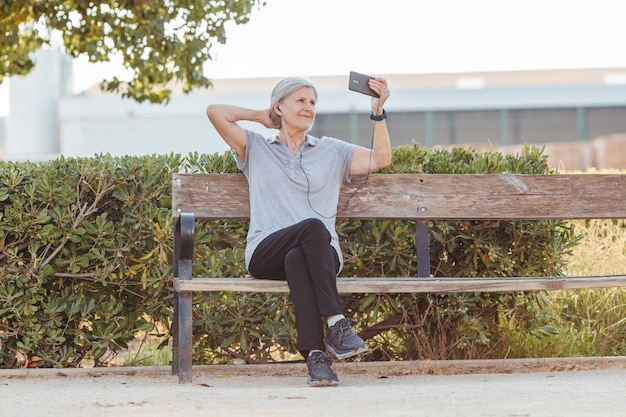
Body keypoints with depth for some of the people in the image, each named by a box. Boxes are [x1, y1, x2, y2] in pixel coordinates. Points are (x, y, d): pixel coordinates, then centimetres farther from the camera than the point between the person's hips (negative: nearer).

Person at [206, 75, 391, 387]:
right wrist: (260, 116, 21)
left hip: (321, 253, 1)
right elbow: (215, 112, 9)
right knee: (313, 227, -37)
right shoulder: (256, 148, 20)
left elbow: (380, 159, 13)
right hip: (266, 253, -1)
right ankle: (336, 323, -45)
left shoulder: (332, 151, 24)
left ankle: (315, 355, -49)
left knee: (297, 259, -39)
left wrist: (378, 111, 5)